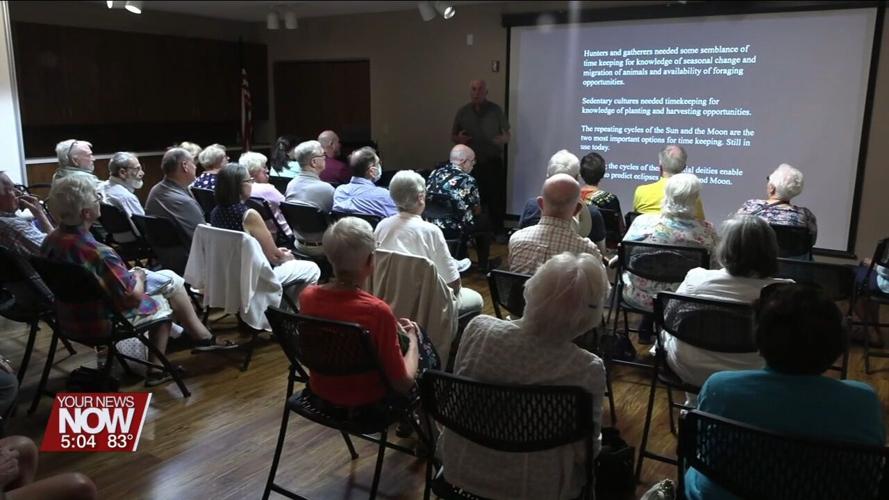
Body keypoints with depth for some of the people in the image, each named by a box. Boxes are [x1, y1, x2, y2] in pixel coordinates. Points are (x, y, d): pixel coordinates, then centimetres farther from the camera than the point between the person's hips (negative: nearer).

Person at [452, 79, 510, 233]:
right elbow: (453, 136, 12)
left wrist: (502, 138, -18)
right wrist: (459, 139, -11)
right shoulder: (463, 112, 6)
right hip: (471, 164, 1)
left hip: (493, 163, -1)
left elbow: (507, 136, 5)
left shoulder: (496, 110, 2)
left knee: (496, 198, -3)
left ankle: (498, 231, 10)